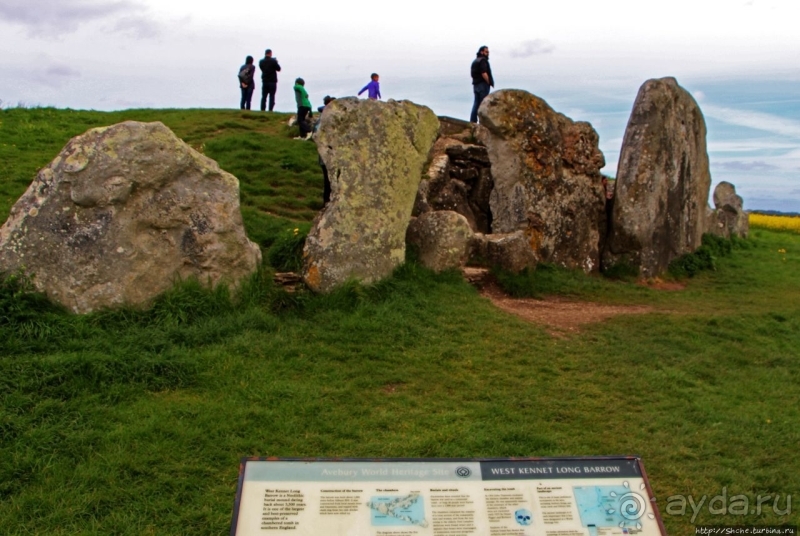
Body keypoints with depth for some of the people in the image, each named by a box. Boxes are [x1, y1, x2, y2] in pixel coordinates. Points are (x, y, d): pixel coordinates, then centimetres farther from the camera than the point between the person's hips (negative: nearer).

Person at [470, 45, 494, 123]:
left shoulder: (475, 61, 17)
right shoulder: (483, 60, -12)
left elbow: (473, 74, 18)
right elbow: (484, 74, -22)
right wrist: (489, 83, -11)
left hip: (476, 84, 9)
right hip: (483, 85, -9)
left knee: (476, 103, 11)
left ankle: (473, 121, 9)